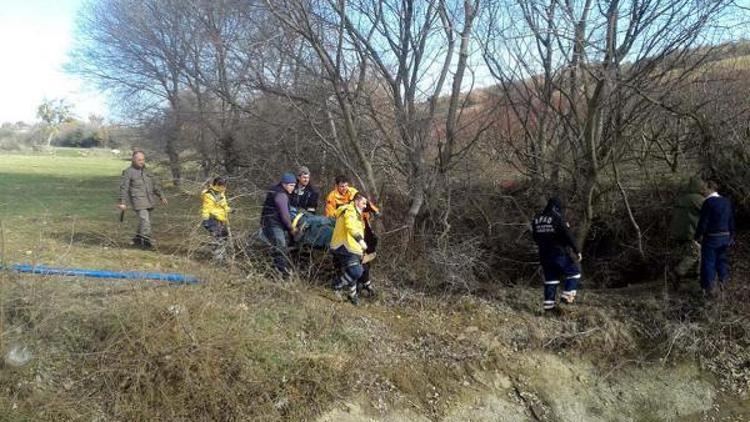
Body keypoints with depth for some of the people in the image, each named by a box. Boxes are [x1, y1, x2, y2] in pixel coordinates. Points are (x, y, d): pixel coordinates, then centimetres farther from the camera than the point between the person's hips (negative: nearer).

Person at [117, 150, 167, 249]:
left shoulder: (146, 171, 15)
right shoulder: (128, 172, -2)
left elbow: (155, 184, 20)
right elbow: (124, 188, -4)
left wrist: (162, 196, 16)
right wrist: (123, 202, -8)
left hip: (149, 201, 6)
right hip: (138, 201, -6)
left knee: (146, 221, 12)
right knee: (144, 220, -16)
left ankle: (138, 239, 26)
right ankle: (146, 240, -13)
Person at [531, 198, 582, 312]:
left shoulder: (536, 219, 8)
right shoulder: (558, 219, -11)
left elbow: (535, 238, 15)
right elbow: (568, 236, -13)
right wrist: (577, 251, -8)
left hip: (543, 254, 6)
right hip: (558, 253, -6)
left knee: (550, 278, 13)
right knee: (574, 272, 9)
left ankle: (548, 303, 11)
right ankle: (567, 296, -1)